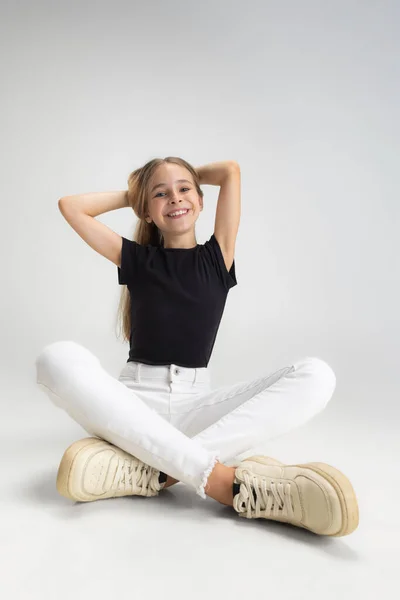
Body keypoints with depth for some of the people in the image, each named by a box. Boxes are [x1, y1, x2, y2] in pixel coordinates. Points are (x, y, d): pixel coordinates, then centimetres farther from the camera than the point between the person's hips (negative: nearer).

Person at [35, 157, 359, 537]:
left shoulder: (216, 258, 10)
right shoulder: (137, 259, 11)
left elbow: (230, 170, 8)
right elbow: (70, 206, 9)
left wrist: (189, 176, 25)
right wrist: (130, 195, 18)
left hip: (196, 404, 1)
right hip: (135, 401, 0)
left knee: (315, 375, -21)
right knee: (59, 359, -32)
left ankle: (145, 470, -34)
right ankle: (223, 479, -38)